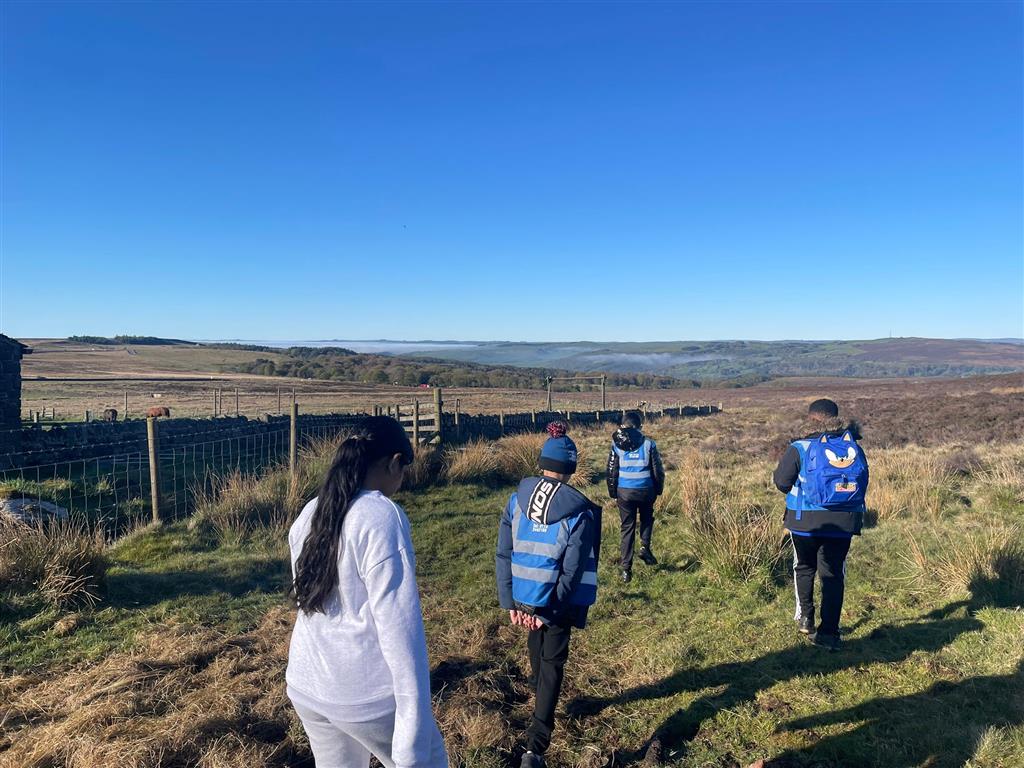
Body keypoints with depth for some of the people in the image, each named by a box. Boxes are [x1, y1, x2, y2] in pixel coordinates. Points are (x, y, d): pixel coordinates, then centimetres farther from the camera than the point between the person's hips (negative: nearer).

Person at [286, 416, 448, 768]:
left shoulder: (309, 514, 3)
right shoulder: (382, 516, -20)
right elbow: (398, 625, -22)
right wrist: (413, 738, -20)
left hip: (306, 686, 7)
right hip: (367, 695, -7)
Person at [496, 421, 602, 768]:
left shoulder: (518, 498, -5)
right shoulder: (579, 511, -14)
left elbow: (503, 554, -5)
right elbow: (574, 571, -16)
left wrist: (510, 602, -2)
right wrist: (549, 611, -9)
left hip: (522, 597, 4)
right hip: (557, 600, -4)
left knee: (537, 641, 31)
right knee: (552, 662, 10)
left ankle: (538, 689, 57)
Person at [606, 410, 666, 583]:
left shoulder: (616, 445, -2)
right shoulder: (648, 444, -5)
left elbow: (611, 472, 1)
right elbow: (657, 470, -1)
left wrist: (613, 494, 13)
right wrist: (659, 489, 14)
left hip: (624, 491, 1)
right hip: (645, 490, -1)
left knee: (627, 528, 10)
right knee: (647, 519, 28)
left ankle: (626, 568, 10)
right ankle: (645, 546, 8)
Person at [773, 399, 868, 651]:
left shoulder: (800, 448, -10)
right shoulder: (854, 447, 2)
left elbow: (781, 481, -8)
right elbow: (862, 483, 8)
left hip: (806, 520, -2)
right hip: (844, 522, 2)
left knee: (804, 568, 19)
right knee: (834, 573, 7)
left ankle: (805, 617, 28)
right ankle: (829, 632, 7)